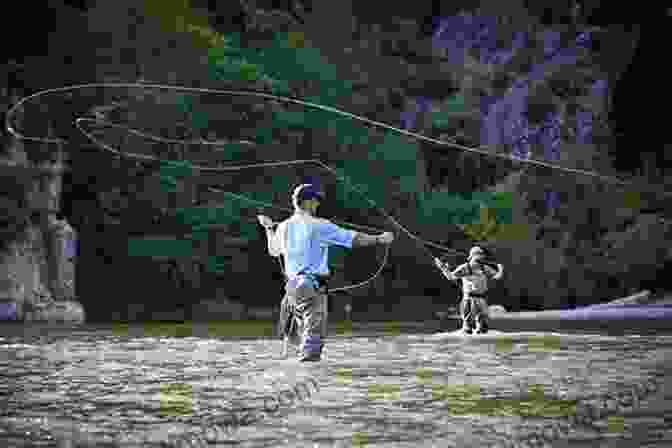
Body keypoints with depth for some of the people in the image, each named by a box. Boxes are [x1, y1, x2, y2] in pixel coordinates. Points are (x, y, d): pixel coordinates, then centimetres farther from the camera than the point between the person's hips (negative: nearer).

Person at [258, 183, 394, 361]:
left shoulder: (283, 227, 9)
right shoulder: (319, 226, -9)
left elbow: (273, 250, 29)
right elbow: (352, 238, -12)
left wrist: (269, 228, 44)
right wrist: (378, 239, -7)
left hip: (292, 285, 6)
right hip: (314, 286, -6)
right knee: (314, 332, -8)